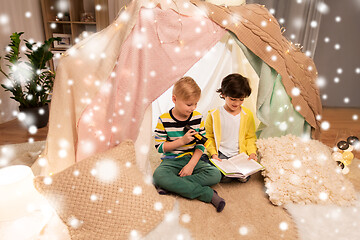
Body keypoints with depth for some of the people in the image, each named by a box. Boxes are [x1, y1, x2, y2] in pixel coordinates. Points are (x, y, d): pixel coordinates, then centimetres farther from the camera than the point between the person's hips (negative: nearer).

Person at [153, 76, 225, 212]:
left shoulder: (197, 118, 0)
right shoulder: (164, 120, -8)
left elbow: (201, 145, 1)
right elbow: (159, 147, -8)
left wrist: (191, 165, -13)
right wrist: (182, 141, -18)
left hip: (192, 159, 3)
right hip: (171, 160, -2)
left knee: (215, 175, -23)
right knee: (158, 175, -35)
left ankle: (170, 184, -23)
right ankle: (208, 194, -29)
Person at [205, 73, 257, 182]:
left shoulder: (247, 115, 4)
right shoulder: (213, 115, -4)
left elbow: (250, 137, 13)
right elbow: (209, 137, 2)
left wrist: (252, 152, -3)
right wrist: (213, 154, -10)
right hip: (221, 155, -2)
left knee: (244, 177, -19)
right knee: (221, 177, -25)